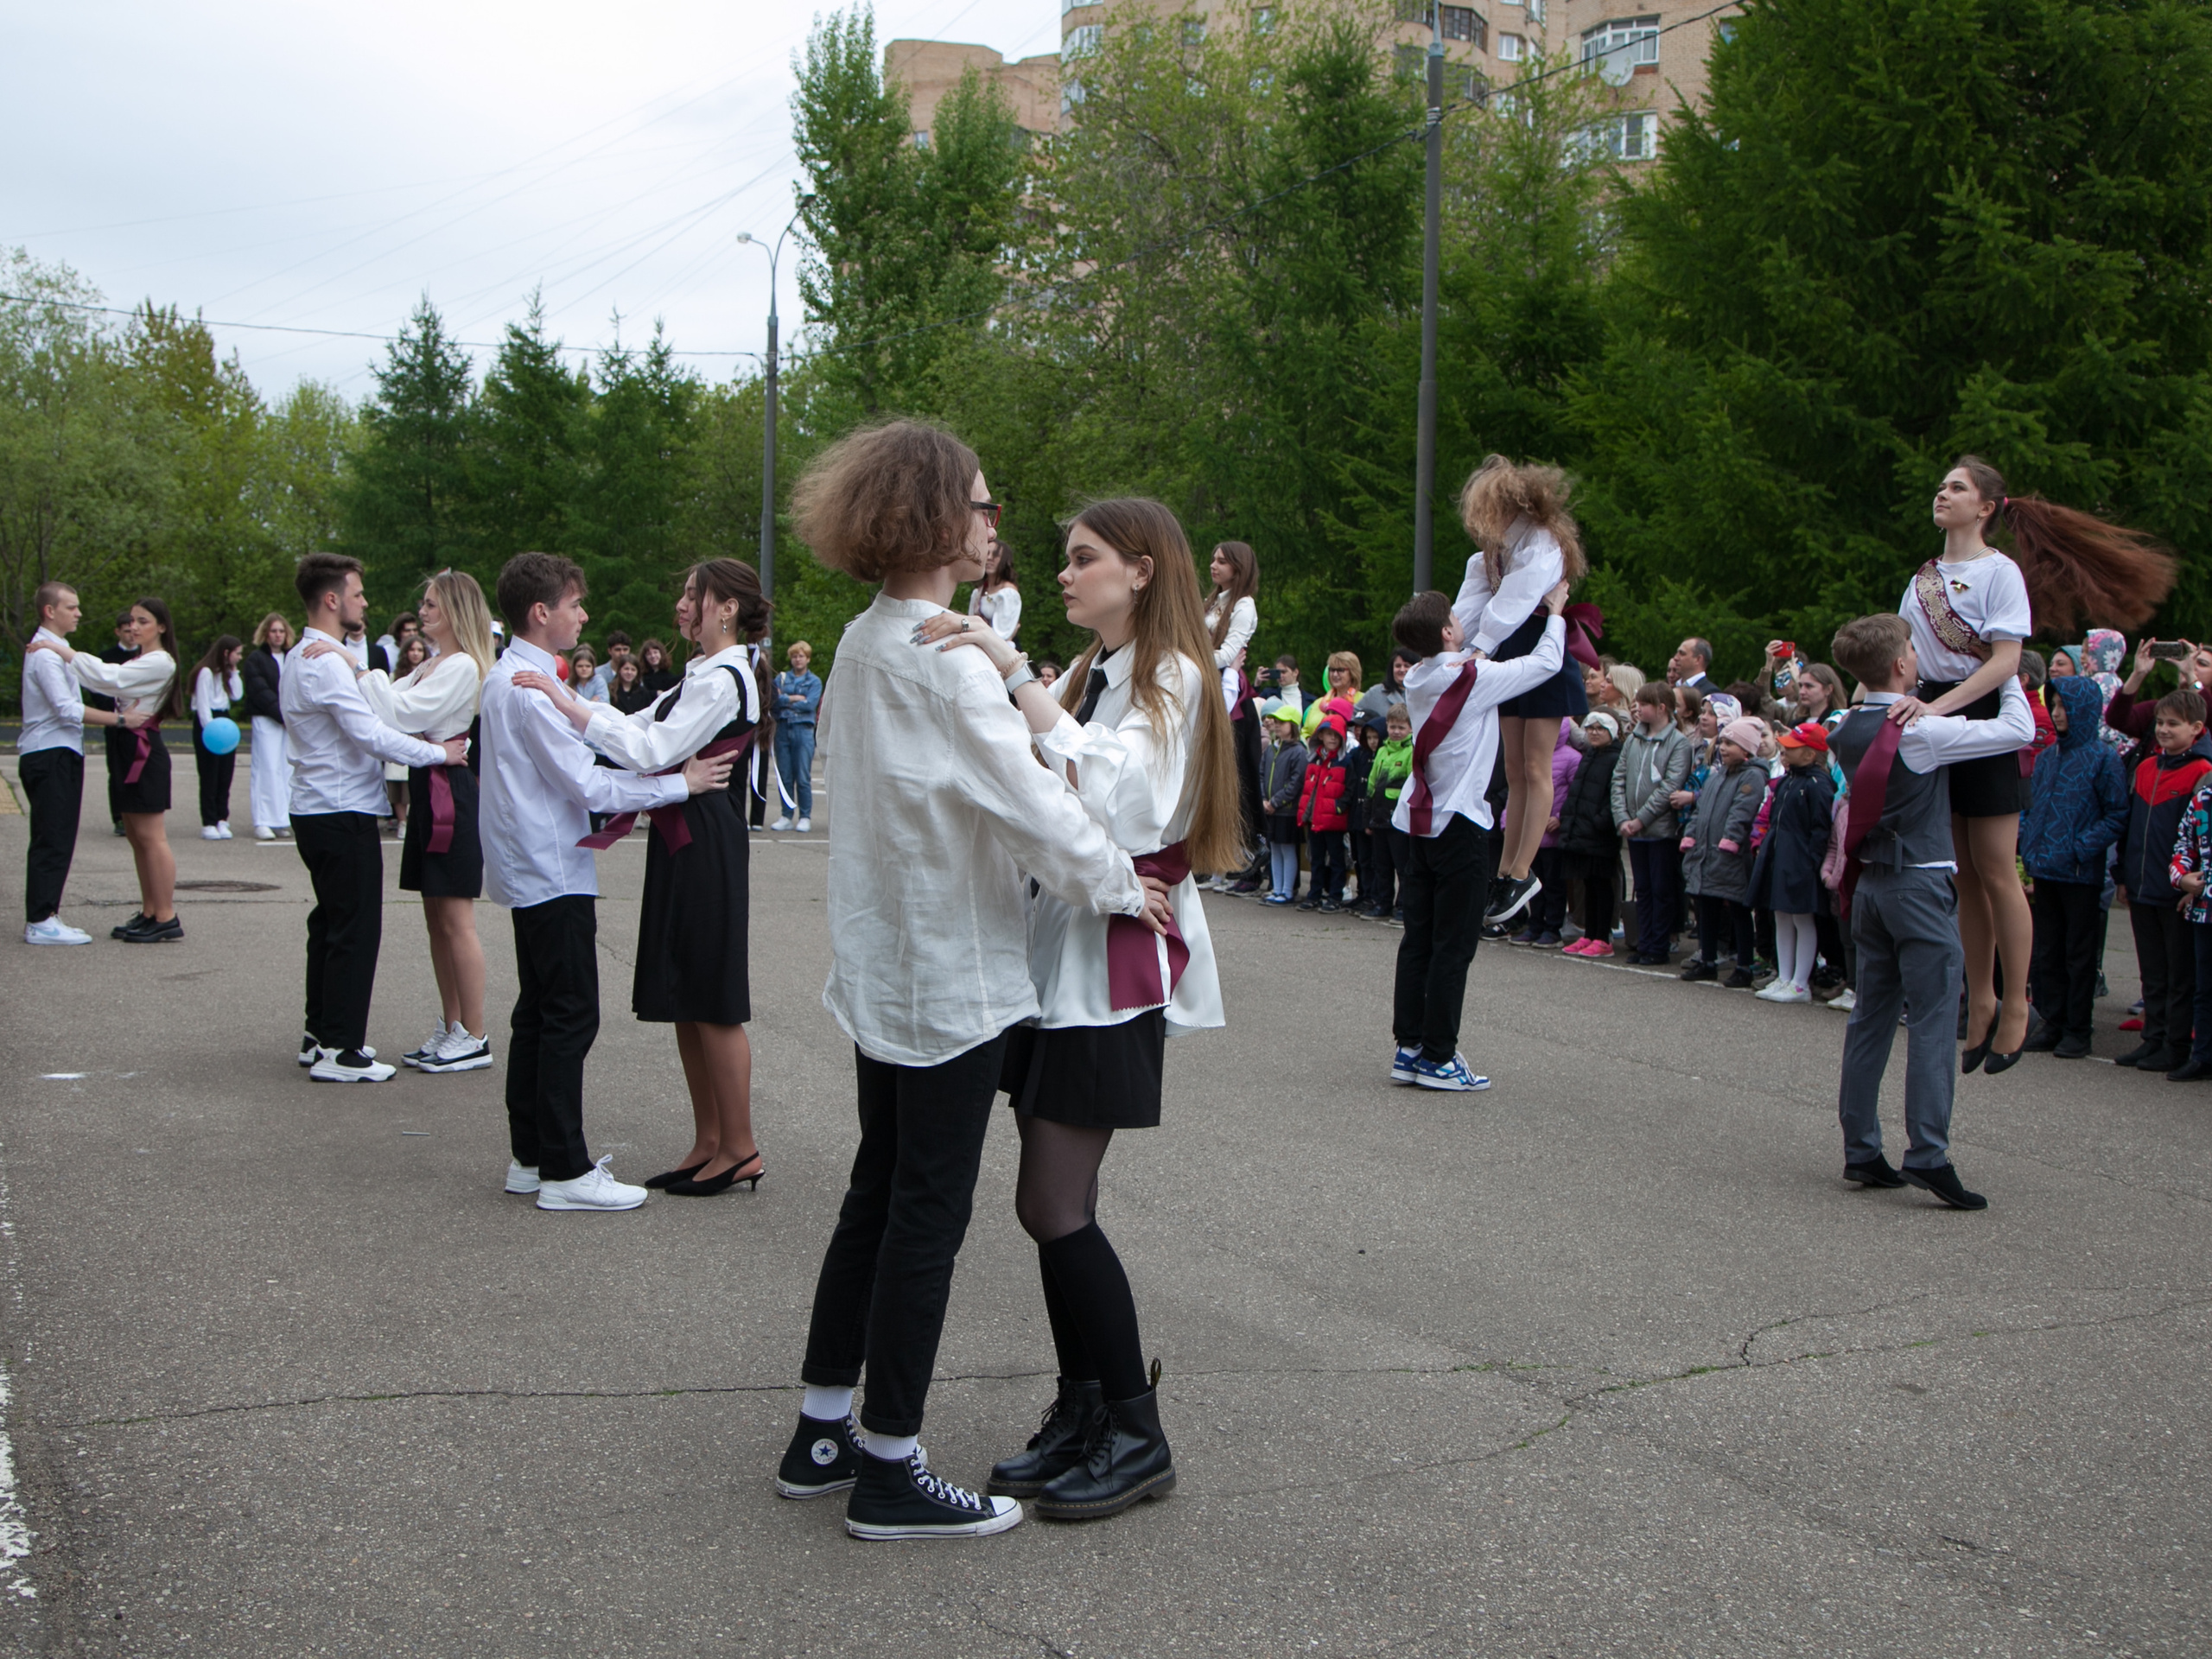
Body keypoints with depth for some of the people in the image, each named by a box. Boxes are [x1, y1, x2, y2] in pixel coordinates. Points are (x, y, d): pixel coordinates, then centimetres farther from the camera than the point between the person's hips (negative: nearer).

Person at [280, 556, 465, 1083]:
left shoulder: (304, 657, 16)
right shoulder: (326, 663, -17)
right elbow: (371, 734, -22)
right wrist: (439, 753, -14)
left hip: (316, 810, 11)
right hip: (343, 813, -11)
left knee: (330, 922, 17)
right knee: (355, 929, -7)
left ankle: (320, 1034, 25)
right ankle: (340, 1052, -4)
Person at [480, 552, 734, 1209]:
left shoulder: (506, 679, 13)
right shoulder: (530, 689, -19)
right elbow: (585, 784, -20)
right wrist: (681, 784, -15)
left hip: (530, 873, 11)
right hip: (554, 873, -11)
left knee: (538, 1010, 15)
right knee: (570, 1017, -6)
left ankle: (529, 1155, 23)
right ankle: (563, 1171, -3)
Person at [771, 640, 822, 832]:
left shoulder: (814, 681, 8)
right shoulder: (781, 678, 14)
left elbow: (810, 704, -7)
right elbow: (774, 700, -1)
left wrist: (785, 701, -2)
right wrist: (795, 698, -8)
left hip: (803, 730, -3)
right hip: (783, 728, 3)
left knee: (803, 778, -4)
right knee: (784, 776, 3)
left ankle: (805, 817, 2)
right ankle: (786, 817, 9)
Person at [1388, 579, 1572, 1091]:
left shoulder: (1417, 679, 6)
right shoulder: (1476, 678, -13)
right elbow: (1547, 662, -2)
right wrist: (1554, 612, 13)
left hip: (1420, 820, 7)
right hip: (1460, 824, -7)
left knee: (1418, 939, 10)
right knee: (1453, 946, -3)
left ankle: (1408, 1047, 12)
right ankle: (1437, 1056, -1)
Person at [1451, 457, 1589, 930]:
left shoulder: (1543, 545, -16)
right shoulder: (1496, 550, 10)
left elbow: (1513, 607, -27)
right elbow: (1472, 608, 2)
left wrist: (1479, 650, -34)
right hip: (1508, 659, 8)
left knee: (1535, 769, -5)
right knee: (1515, 771, 9)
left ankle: (1521, 873, -4)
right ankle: (1506, 871, 11)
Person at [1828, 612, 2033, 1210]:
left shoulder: (1849, 731, 7)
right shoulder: (1922, 731, -15)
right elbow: (2019, 730, -12)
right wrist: (2008, 675, 4)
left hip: (1871, 883, 8)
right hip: (1921, 884, -7)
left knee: (1872, 1014, 10)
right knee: (1932, 1018, -6)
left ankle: (1860, 1149, 12)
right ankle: (1927, 1153, -11)